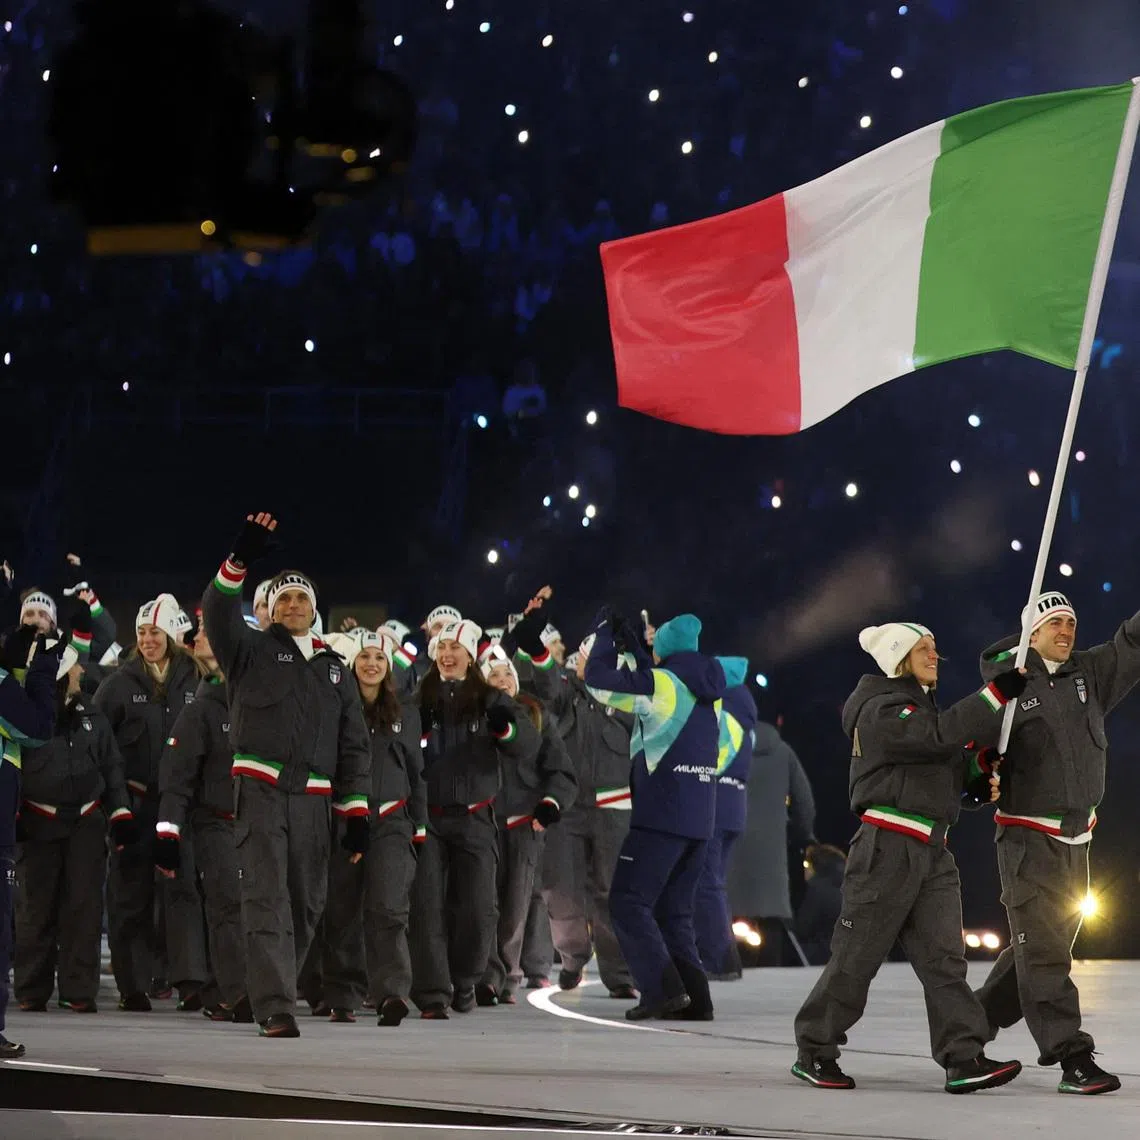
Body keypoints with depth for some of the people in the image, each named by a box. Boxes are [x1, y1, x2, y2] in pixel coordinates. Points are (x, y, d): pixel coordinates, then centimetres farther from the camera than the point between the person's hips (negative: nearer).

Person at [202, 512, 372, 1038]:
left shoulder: (333, 668, 20)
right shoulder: (253, 650, 9)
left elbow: (354, 744, 18)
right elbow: (218, 614, -11)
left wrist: (356, 812, 10)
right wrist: (239, 560, -25)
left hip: (314, 797, 5)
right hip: (260, 790, -4)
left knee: (306, 905, 6)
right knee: (267, 899, -13)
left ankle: (273, 990, 21)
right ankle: (275, 1009, -20)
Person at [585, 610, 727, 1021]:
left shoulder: (661, 683, -9)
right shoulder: (708, 690, 14)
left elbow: (599, 680, -9)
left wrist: (605, 633, 6)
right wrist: (632, 647, 31)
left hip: (661, 815, -8)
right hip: (699, 819, 8)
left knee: (628, 901, -4)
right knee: (673, 911, 13)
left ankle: (663, 988, -16)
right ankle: (696, 998, 5)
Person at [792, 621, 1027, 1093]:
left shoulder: (921, 706, 22)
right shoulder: (882, 711, -9)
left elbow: (949, 769, 27)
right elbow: (941, 734, -25)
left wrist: (981, 778, 7)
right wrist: (999, 693, -24)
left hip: (930, 850, 9)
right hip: (888, 846, -9)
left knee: (942, 955, -2)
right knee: (857, 953, -4)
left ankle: (963, 1058, -9)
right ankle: (814, 1052, 7)